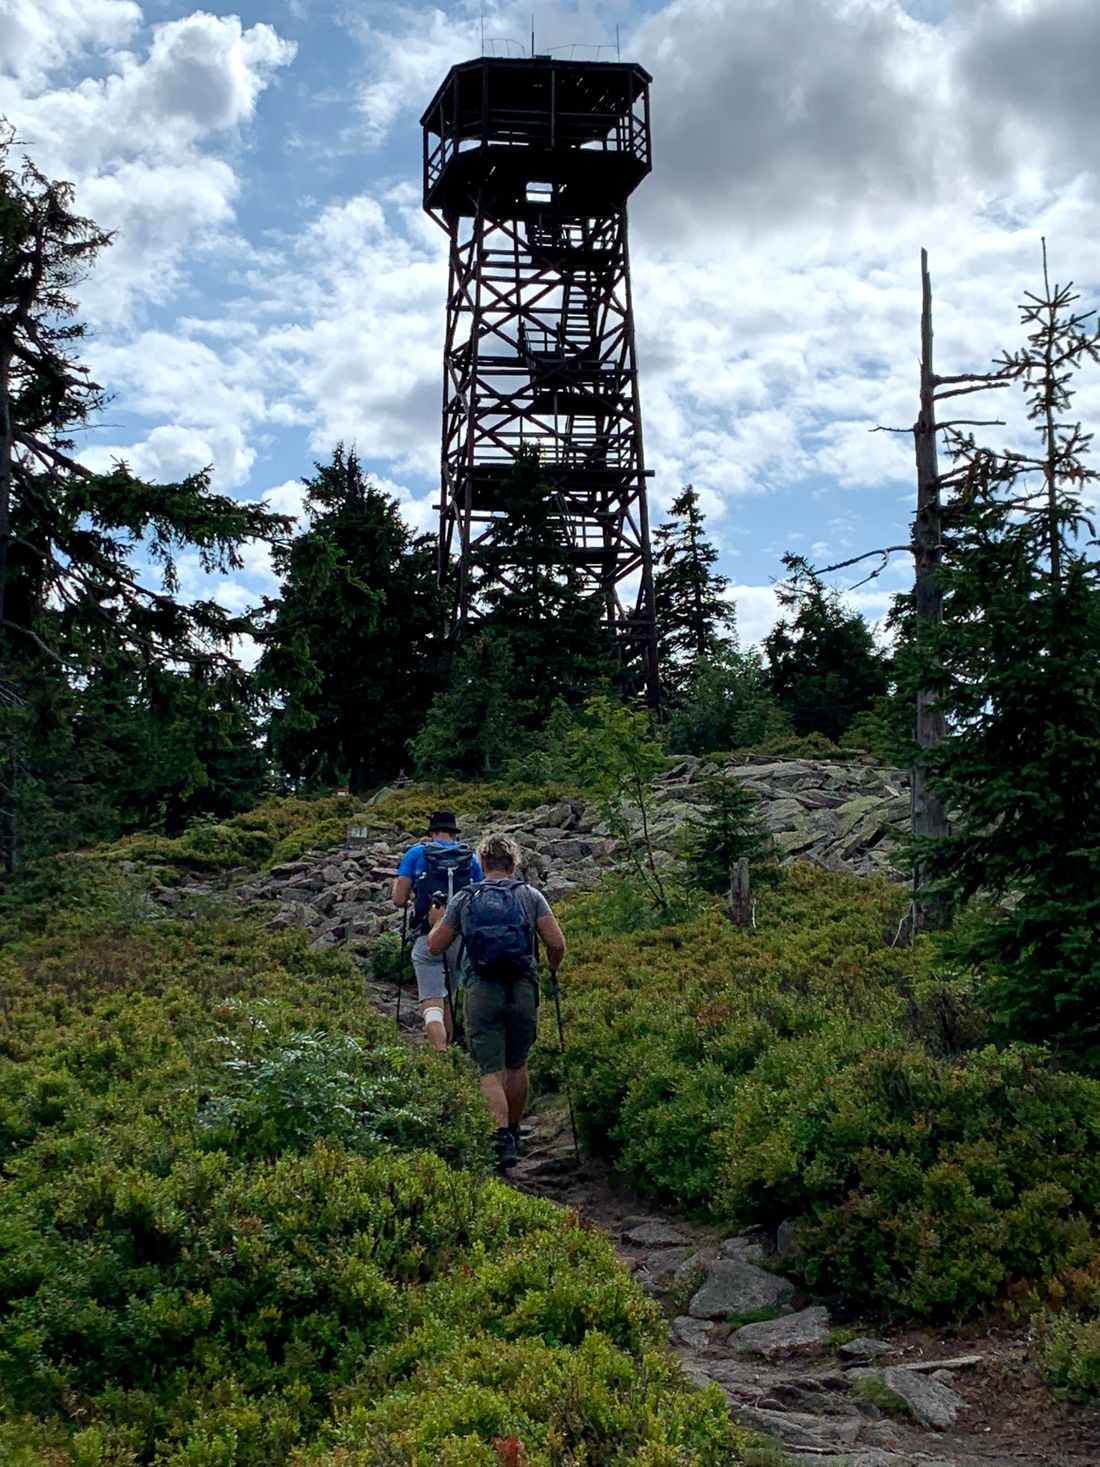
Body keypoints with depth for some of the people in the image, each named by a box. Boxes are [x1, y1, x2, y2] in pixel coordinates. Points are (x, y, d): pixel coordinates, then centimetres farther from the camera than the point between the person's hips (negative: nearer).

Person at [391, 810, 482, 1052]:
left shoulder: (416, 854, 5)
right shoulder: (471, 858, 11)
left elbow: (398, 900, 1)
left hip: (428, 939, -3)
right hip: (461, 939, 3)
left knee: (432, 1004, -6)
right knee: (447, 1000, 20)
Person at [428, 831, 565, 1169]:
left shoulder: (463, 898, 8)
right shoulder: (530, 895, 7)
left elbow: (435, 945, 11)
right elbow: (557, 944, -2)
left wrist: (439, 921, 31)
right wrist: (552, 969, 19)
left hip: (481, 992, -1)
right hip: (522, 990, 1)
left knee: (491, 1071, -1)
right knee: (517, 1065, 19)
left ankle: (503, 1136, -18)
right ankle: (515, 1132, 32)